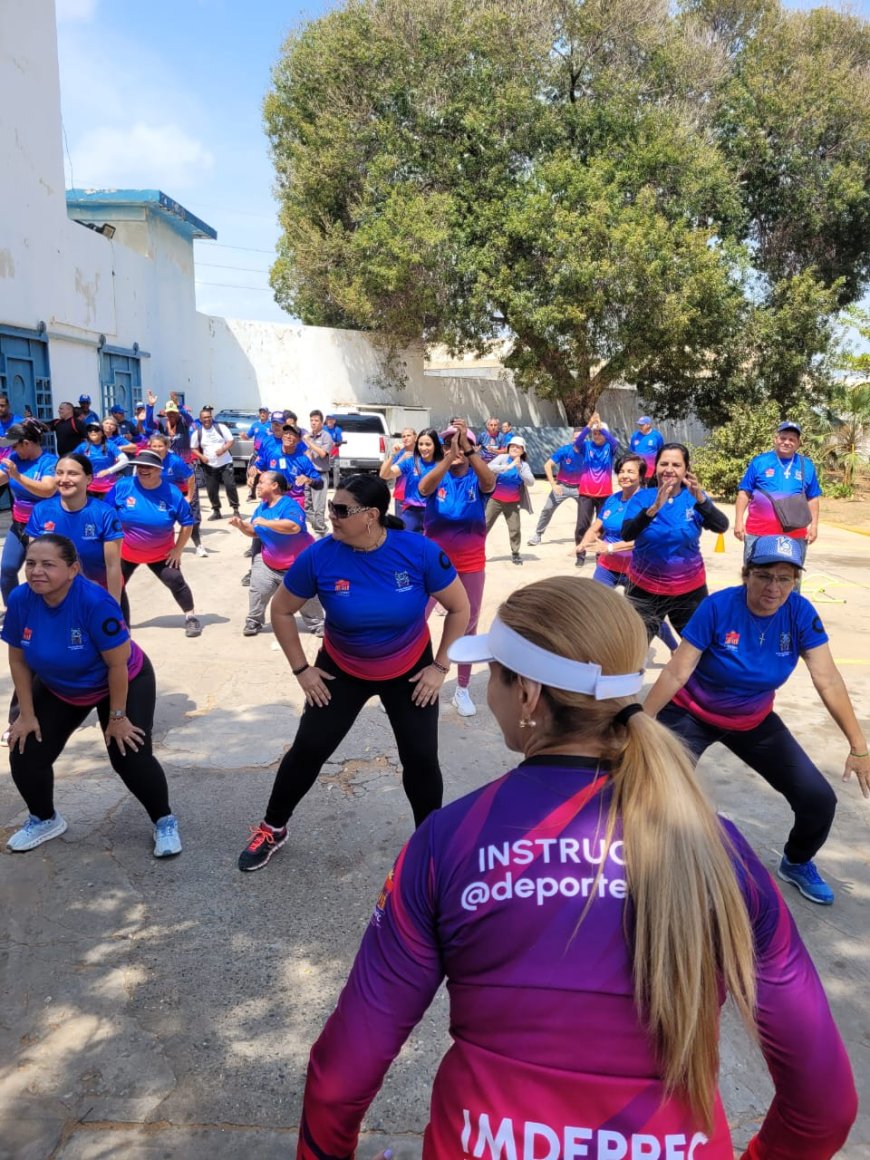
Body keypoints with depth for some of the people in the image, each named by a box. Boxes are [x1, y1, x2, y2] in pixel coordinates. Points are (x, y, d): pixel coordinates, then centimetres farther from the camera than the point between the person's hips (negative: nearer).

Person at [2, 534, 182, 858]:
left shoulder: (95, 601, -36)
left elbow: (118, 664, -27)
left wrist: (117, 717, -20)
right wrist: (27, 714, -4)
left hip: (124, 684, -5)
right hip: (57, 690, 5)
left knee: (130, 758, -14)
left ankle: (165, 822, 13)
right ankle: (44, 819, 29)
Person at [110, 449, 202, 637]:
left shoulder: (172, 493, -17)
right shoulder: (122, 487, -16)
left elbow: (187, 522, -5)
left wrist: (178, 549, -6)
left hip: (161, 553, -1)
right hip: (126, 551, 1)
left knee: (176, 582, -2)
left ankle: (191, 617, 19)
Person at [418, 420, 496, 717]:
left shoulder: (477, 479, -6)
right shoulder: (436, 474, -6)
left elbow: (490, 482, -30)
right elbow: (424, 487, -30)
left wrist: (467, 448, -41)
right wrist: (451, 454, -43)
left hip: (471, 564, 1)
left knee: (468, 625, 11)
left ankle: (462, 690, 25)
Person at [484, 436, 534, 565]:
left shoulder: (524, 465, 3)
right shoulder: (502, 458, -5)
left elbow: (531, 482, -11)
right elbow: (489, 468, -24)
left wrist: (519, 468, -20)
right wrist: (507, 467, -31)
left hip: (512, 503, 2)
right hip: (495, 500, -2)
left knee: (515, 529, 2)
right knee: (484, 526, 0)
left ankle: (515, 553, 17)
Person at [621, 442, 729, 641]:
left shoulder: (694, 497, -3)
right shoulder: (642, 497, -6)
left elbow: (722, 526, -19)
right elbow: (627, 534, -22)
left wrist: (701, 500, -37)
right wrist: (654, 508, -38)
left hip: (689, 589, 1)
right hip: (645, 588, -1)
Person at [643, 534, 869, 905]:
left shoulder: (800, 613, -16)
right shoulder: (718, 607, -25)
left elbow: (828, 680, -13)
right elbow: (676, 672, -21)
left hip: (753, 723, 4)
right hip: (691, 716, -4)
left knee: (820, 799, 2)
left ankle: (796, 863, 33)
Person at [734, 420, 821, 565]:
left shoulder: (807, 466, 10)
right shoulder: (759, 462, 3)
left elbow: (812, 498, 13)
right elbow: (744, 493, 3)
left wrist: (814, 525, 6)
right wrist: (739, 521, -3)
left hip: (795, 535, 2)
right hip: (758, 532, -2)